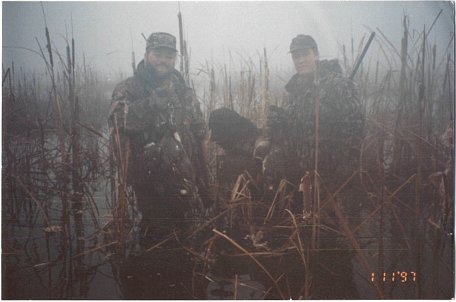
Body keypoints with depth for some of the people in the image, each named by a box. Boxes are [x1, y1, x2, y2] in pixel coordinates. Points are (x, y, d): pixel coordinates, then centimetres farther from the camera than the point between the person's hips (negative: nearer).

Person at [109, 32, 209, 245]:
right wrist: (152, 103, -30)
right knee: (156, 235, 3)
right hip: (149, 183, -4)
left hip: (186, 181, 4)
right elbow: (118, 122, -19)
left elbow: (199, 133, 14)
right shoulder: (128, 89, -1)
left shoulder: (184, 92, 10)